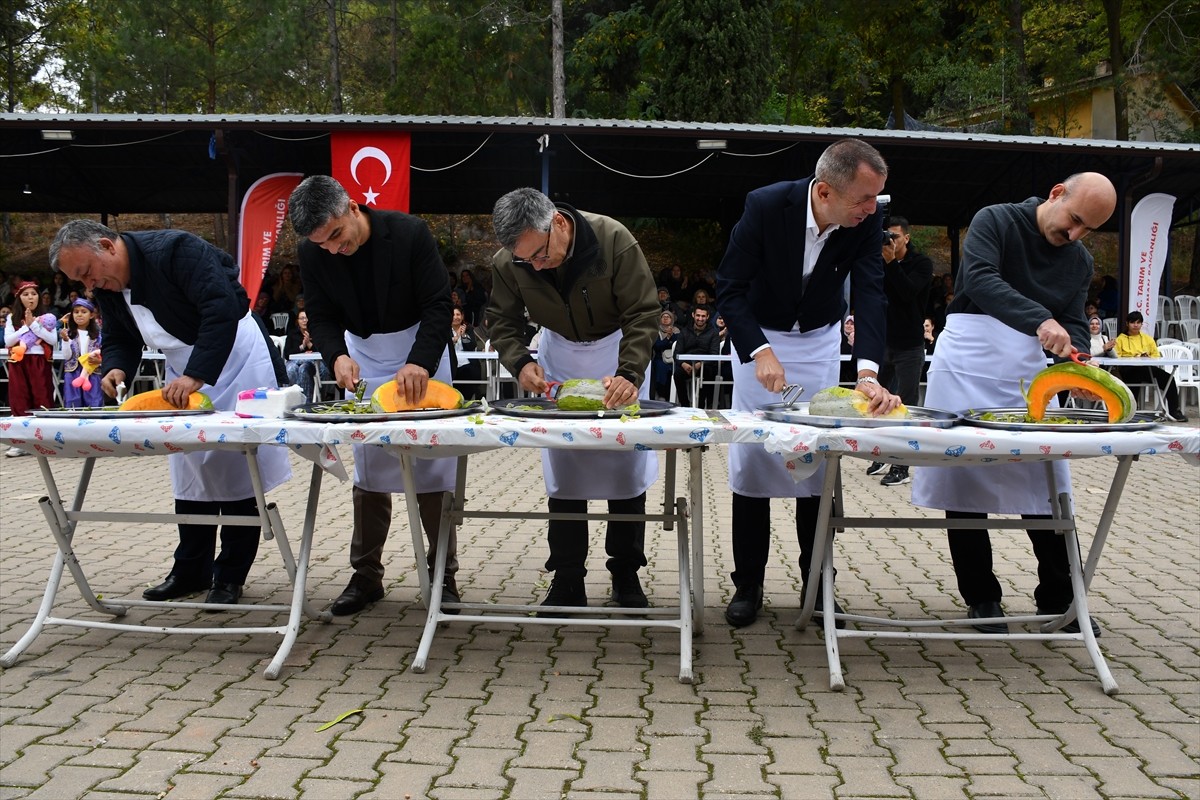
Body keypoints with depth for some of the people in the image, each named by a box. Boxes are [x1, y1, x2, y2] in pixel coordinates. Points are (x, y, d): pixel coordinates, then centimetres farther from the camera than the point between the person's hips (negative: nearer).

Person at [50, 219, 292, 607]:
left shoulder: (175, 251, -25)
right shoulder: (107, 287, 1)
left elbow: (223, 310, -33)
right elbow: (119, 338, 12)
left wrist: (196, 375, -37)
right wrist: (117, 368, -12)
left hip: (236, 361, -8)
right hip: (185, 375, 8)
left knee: (237, 472, -3)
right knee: (189, 474, 9)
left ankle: (231, 576, 5)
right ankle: (192, 570, 20)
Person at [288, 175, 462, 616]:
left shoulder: (409, 233, -22)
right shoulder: (313, 253, -12)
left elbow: (438, 305, -20)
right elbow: (320, 316, -5)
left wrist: (420, 362, -34)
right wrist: (337, 356, -27)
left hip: (421, 354, -3)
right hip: (362, 360, 3)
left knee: (433, 469, -3)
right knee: (368, 473, 5)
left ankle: (443, 574, 8)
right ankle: (366, 575, 16)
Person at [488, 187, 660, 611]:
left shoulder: (614, 240, -29)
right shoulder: (508, 263, -21)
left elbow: (643, 314, -25)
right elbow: (502, 321, -5)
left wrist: (629, 374, -38)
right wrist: (520, 362, -25)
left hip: (619, 347, -2)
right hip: (560, 355, 2)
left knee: (628, 464, 1)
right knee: (562, 470, 0)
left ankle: (626, 574, 15)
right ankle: (567, 583, 9)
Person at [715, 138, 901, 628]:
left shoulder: (867, 220, -20)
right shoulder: (765, 206, -28)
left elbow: (870, 294, -25)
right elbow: (729, 289, -23)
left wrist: (867, 372, -40)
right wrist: (759, 351, -37)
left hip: (819, 340, 2)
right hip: (758, 336, -2)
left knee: (818, 460, 2)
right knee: (750, 459, -2)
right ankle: (748, 584, 11)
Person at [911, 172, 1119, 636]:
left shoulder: (1080, 262, 10)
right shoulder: (996, 221, -8)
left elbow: (1074, 324, 6)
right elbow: (980, 280, -25)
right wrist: (1040, 320, -38)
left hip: (1026, 375, 5)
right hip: (967, 367, -4)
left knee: (1047, 485, 0)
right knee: (965, 482, 0)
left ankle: (1058, 599, 14)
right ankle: (981, 598, 13)